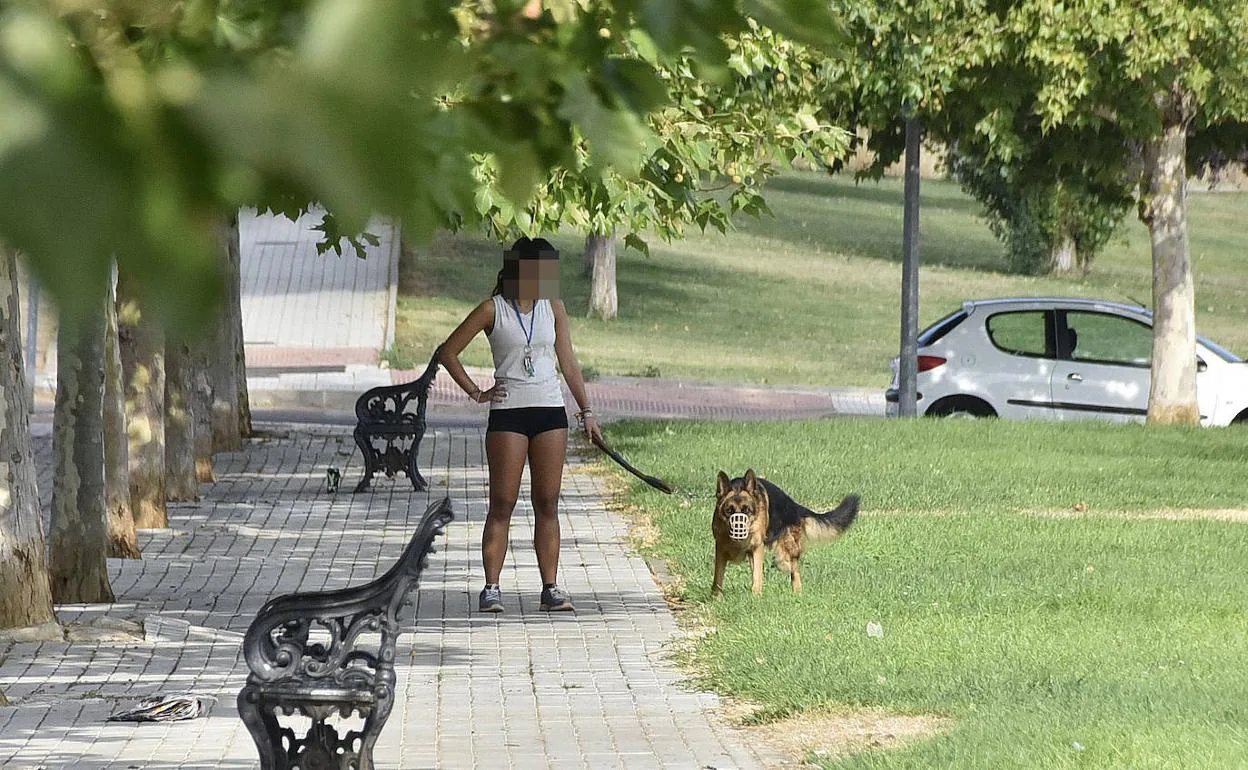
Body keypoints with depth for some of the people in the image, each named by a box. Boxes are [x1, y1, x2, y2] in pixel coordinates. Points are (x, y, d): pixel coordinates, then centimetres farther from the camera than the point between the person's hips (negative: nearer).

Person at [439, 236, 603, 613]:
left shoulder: (553, 308, 9)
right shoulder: (492, 310, -2)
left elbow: (568, 363, 14)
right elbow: (448, 352, 3)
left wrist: (586, 411, 12)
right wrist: (475, 392, -1)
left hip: (550, 411, 3)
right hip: (508, 412, -3)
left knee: (547, 503, 3)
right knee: (502, 503, -5)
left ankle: (551, 588, 5)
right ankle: (491, 588, -4)